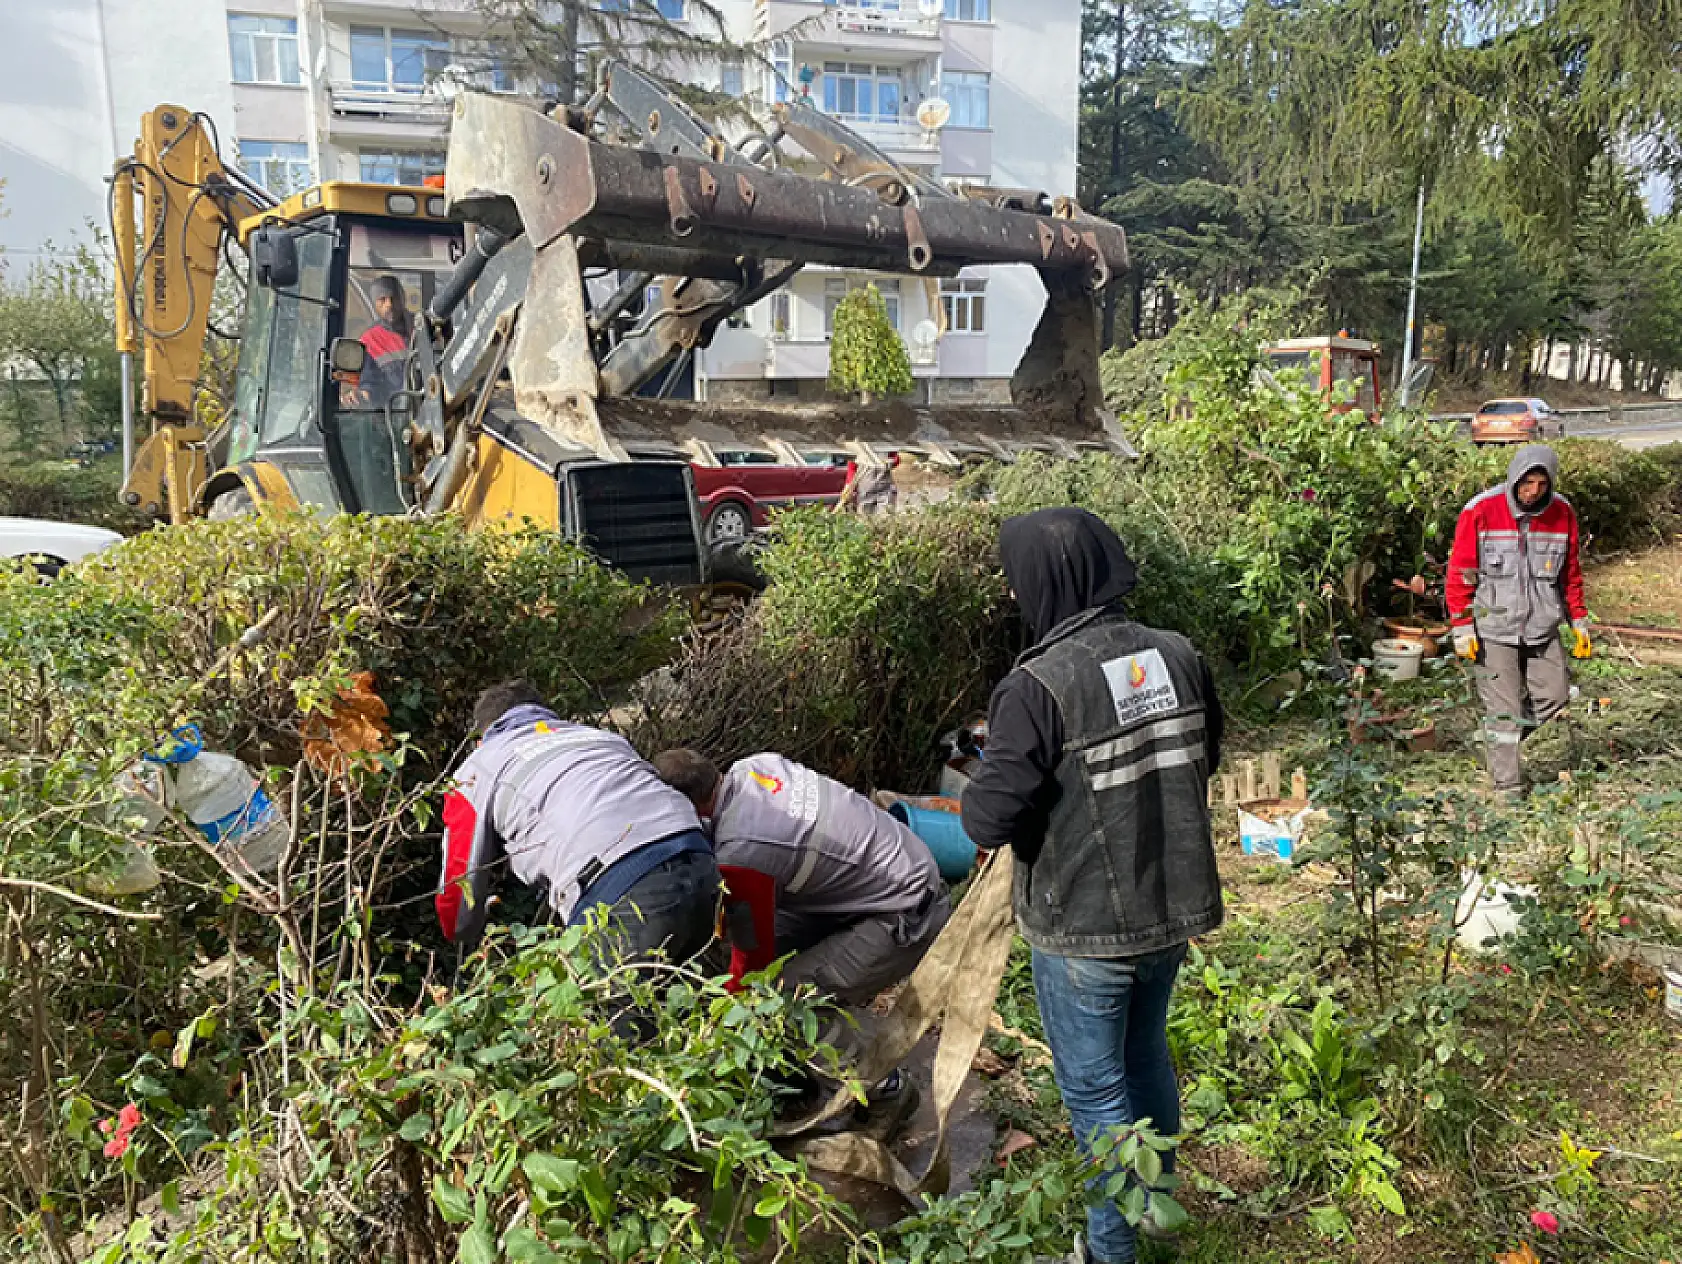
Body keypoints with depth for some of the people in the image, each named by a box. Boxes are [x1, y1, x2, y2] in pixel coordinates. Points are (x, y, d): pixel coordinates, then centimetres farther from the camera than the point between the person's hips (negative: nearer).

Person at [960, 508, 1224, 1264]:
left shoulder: (1038, 686, -25)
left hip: (1082, 931, -6)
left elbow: (989, 822, -23)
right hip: (1172, 911, 7)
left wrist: (989, 769, -4)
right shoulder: (1178, 657, -5)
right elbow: (1206, 757, 10)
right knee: (1147, 1058, 26)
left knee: (1094, 1088, 13)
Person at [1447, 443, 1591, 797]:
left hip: (1543, 628, 5)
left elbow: (1571, 573, 12)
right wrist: (1462, 628, -11)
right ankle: (1507, 787, 9)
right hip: (1495, 628, -4)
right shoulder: (1480, 511, -12)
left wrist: (1579, 622, 12)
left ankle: (1503, 741, 33)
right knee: (1503, 710, 0)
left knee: (1553, 698, 9)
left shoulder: (1563, 513, 1)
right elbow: (1460, 573, -9)